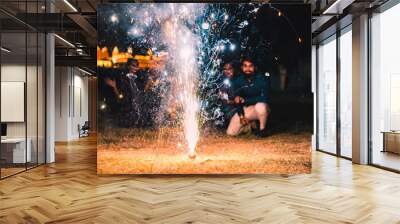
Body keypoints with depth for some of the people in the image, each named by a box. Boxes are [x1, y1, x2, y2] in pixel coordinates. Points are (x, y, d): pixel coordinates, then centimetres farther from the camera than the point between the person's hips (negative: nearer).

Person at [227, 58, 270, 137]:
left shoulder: (262, 79, -14)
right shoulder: (238, 81, -4)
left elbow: (264, 98, -22)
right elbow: (237, 97, -2)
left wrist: (245, 100, -28)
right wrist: (240, 114, -15)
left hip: (260, 108, -3)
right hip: (245, 109, 3)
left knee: (260, 105, -41)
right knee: (231, 132, -10)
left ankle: (262, 129, -12)